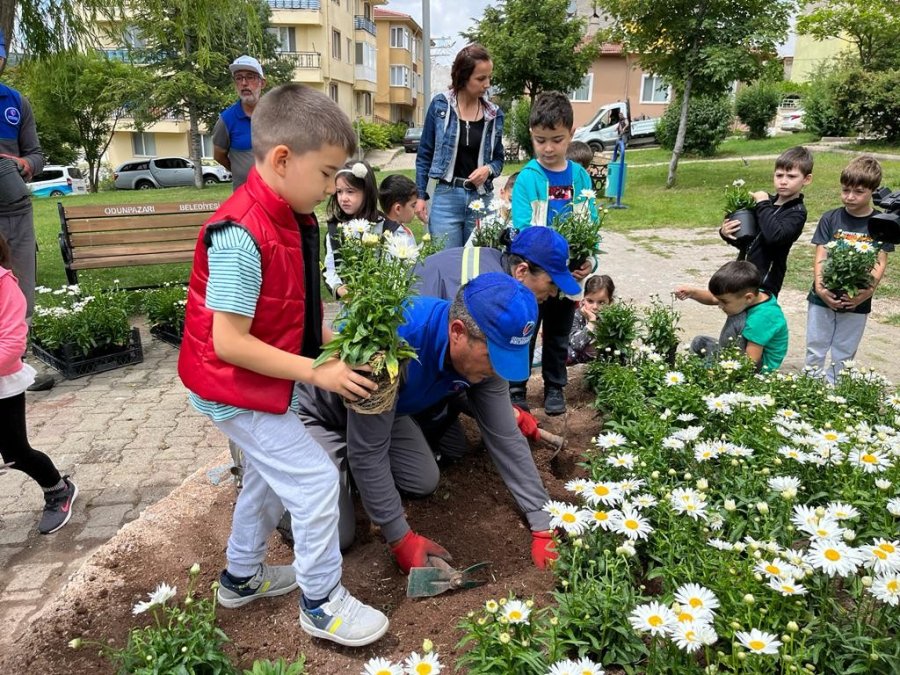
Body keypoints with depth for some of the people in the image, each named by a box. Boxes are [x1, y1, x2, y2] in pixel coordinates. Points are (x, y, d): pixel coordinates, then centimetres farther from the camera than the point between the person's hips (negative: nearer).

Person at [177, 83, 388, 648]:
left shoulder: (295, 219, -2)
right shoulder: (242, 236, -29)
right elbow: (229, 342, -28)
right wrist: (317, 373, -25)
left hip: (265, 382, 10)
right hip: (236, 389, -10)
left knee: (270, 476, 24)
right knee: (316, 480, -4)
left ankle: (242, 577, 47)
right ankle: (322, 602, 18)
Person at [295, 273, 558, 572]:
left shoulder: (481, 351, -21)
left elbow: (505, 438, -13)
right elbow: (368, 453, -33)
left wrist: (542, 528, -13)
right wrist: (401, 539, -23)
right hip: (318, 412, -6)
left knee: (424, 483, 8)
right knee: (335, 534, -12)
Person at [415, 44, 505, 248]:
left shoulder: (494, 114, 5)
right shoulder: (440, 105, -1)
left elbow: (499, 158, 14)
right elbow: (425, 154, 4)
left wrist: (489, 169, -9)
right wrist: (420, 195, 1)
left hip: (482, 199, 3)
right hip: (446, 196, -2)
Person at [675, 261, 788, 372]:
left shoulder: (761, 318, -34)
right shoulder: (750, 294, -11)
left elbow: (750, 361, -33)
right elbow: (713, 299, 0)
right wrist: (693, 292, -18)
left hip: (761, 365, -9)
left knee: (738, 320, -28)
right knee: (699, 342, 15)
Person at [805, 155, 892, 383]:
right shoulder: (830, 219, -3)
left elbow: (880, 263, -5)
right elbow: (820, 257, -6)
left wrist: (868, 291, -21)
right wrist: (820, 288, -20)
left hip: (856, 302, 0)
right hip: (823, 298, 0)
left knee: (843, 356, 12)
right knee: (815, 351, 10)